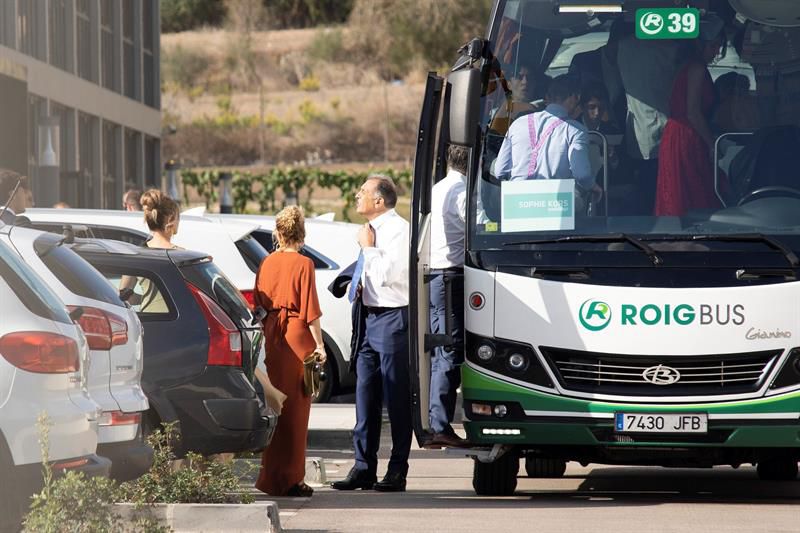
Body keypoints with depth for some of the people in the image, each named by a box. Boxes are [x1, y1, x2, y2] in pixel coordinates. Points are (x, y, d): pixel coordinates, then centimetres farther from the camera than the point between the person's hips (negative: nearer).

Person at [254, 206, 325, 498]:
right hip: (297, 335, -5)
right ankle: (290, 479, 0)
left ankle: (271, 476, 18)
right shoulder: (303, 264, -9)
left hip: (271, 333, 5)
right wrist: (319, 344, -7)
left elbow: (259, 302, 10)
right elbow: (310, 309, -11)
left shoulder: (267, 263, 6)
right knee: (295, 408, -1)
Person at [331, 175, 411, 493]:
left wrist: (368, 247, -13)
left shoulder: (397, 229, -13)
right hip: (371, 317, 9)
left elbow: (385, 275, -22)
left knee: (396, 398, -2)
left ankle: (397, 472, 2)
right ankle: (364, 468, 15)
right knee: (366, 395, 10)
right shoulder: (374, 229, 14)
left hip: (392, 319, -9)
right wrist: (359, 286, 13)